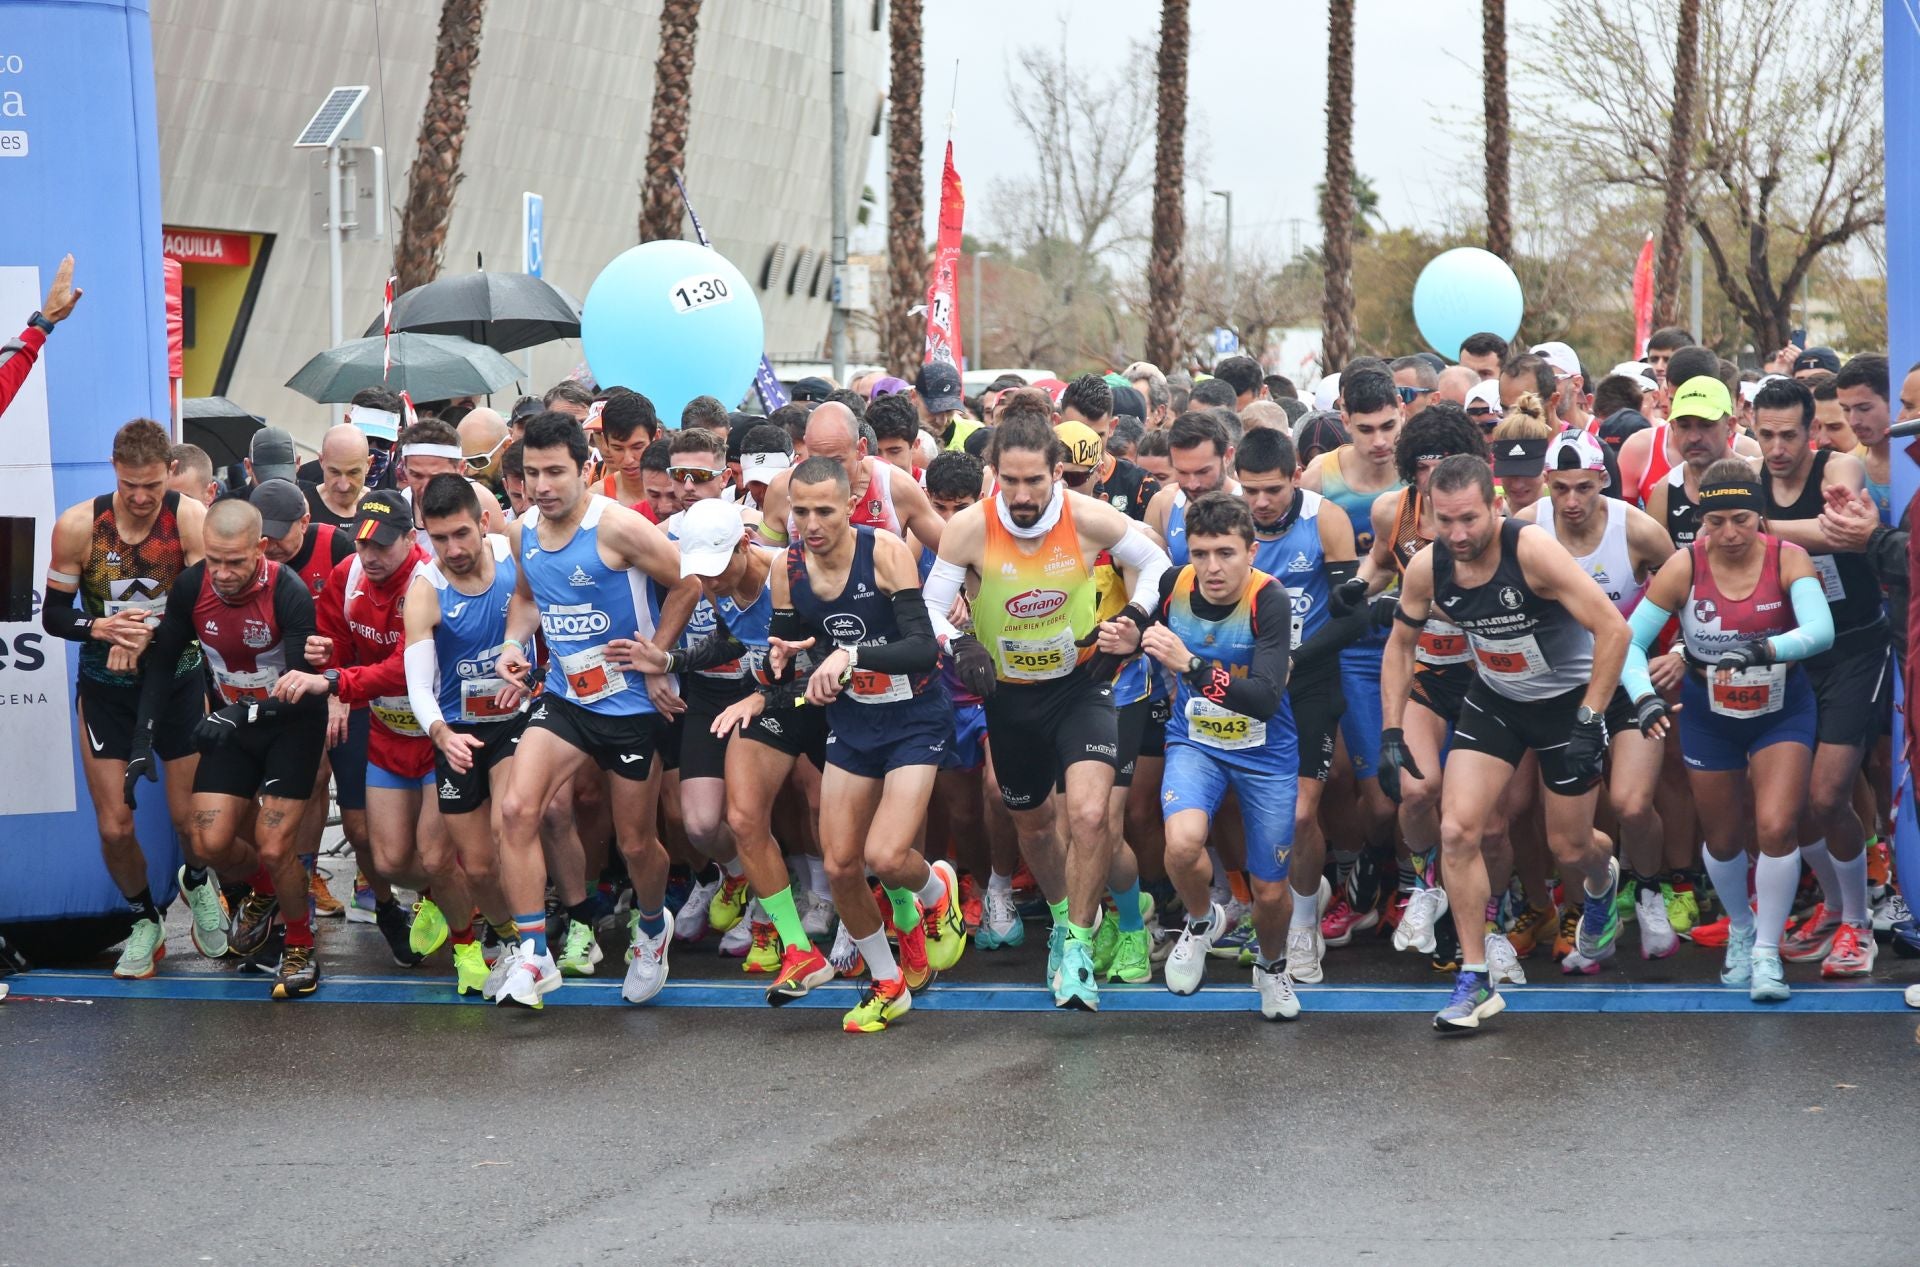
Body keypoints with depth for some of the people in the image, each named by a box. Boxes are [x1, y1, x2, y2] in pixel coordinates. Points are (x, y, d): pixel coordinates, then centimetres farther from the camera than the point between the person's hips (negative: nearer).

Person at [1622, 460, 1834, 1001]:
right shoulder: (1684, 567, -18)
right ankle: (1740, 930, 41)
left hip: (1783, 712, -1)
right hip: (1709, 717, 1)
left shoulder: (1787, 559, -20)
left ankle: (1767, 951, 2)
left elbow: (1821, 629, -35)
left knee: (1777, 828, -16)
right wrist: (1645, 696, -35)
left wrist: (1762, 648, -51)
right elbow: (1629, 640, -17)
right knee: (1723, 840, 12)